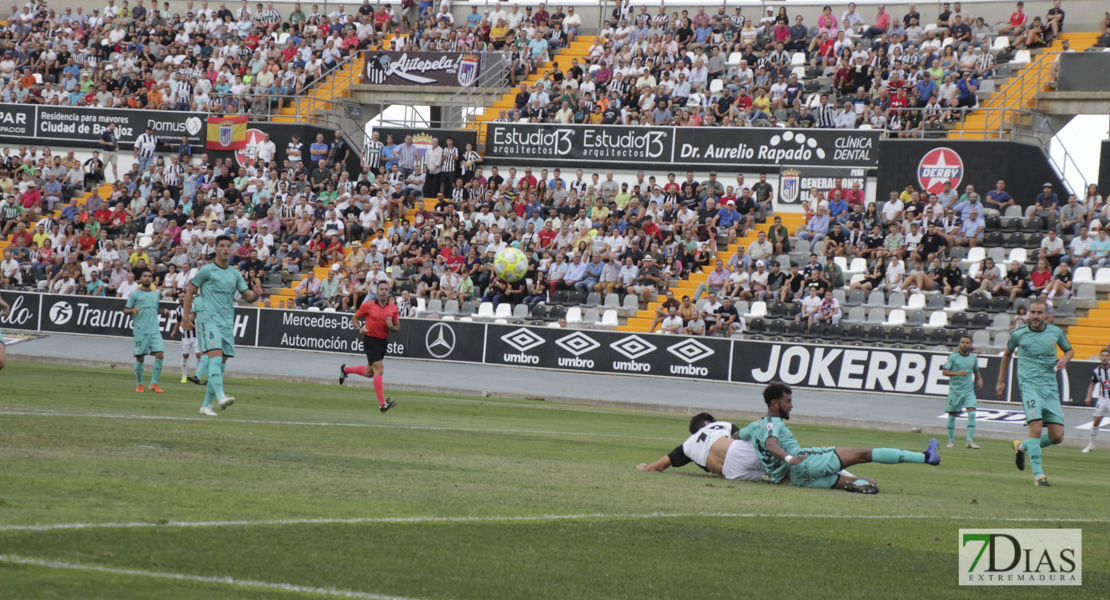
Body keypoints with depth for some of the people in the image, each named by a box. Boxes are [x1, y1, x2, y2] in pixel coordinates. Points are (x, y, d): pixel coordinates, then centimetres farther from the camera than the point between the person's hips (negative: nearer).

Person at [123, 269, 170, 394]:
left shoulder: (156, 294, 16)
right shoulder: (134, 294, 2)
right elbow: (125, 310, 4)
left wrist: (163, 311, 10)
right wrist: (133, 310, -17)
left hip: (154, 330, 4)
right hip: (140, 331, -4)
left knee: (160, 354, -10)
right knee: (140, 357, -1)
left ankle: (154, 383, -2)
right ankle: (139, 385, 13)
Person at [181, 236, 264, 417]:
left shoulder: (235, 274, 14)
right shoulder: (206, 270, 0)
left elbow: (248, 297, 14)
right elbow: (190, 292, 4)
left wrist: (256, 294, -10)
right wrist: (186, 317, -1)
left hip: (227, 324, 6)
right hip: (208, 320, -6)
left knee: (221, 365, 4)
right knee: (215, 357, -22)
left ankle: (206, 405, 11)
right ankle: (220, 396, -37)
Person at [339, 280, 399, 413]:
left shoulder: (393, 308, 3)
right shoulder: (368, 305, -6)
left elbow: (398, 329, 9)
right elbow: (354, 318, 5)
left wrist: (391, 327, -14)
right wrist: (360, 328, -14)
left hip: (383, 341, 6)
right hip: (371, 340, -6)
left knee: (369, 373, 18)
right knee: (378, 369, -17)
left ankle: (345, 369, 45)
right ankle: (382, 403, -21)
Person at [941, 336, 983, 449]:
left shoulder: (974, 358, 7)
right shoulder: (953, 357, -5)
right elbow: (944, 371, -8)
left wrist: (979, 379, 5)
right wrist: (957, 373, -21)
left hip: (968, 390, 2)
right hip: (955, 390, -2)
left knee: (972, 413, -14)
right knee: (952, 415, 4)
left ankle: (970, 441, -12)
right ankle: (951, 440, 21)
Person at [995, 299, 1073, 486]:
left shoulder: (1056, 332, 4)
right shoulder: (1018, 334, -1)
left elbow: (1069, 350, 21)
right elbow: (1008, 353, 18)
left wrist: (1065, 359, -2)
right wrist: (1001, 381, 21)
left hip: (1050, 387, 3)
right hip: (1029, 385, -3)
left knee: (1057, 436, -1)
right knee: (1036, 427, -23)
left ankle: (1021, 446, 26)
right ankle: (1038, 475, -18)